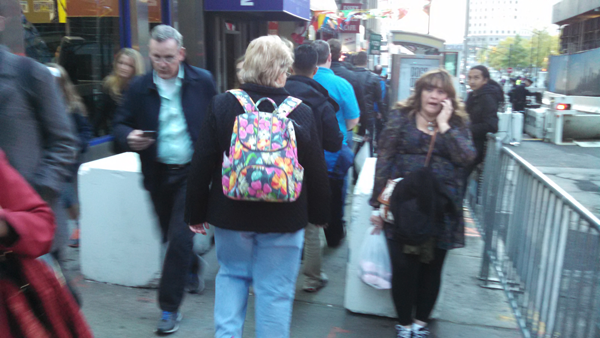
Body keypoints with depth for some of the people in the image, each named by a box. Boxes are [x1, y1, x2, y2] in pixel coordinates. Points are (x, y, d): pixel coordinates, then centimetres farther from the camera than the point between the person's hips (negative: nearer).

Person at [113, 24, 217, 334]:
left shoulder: (202, 81, -5)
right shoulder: (139, 87, -2)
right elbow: (120, 124, 5)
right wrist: (129, 137, -19)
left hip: (192, 172, -3)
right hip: (158, 174, 3)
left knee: (179, 239, -7)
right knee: (171, 237, 19)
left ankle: (170, 308, 7)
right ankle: (192, 269, 49)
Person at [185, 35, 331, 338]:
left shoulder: (221, 105, -8)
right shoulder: (301, 112, -10)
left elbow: (201, 165, -5)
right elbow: (316, 171, -3)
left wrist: (196, 212, 7)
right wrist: (319, 214, 12)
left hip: (231, 214, 2)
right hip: (284, 220, -1)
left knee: (231, 275, 23)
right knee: (275, 290, 12)